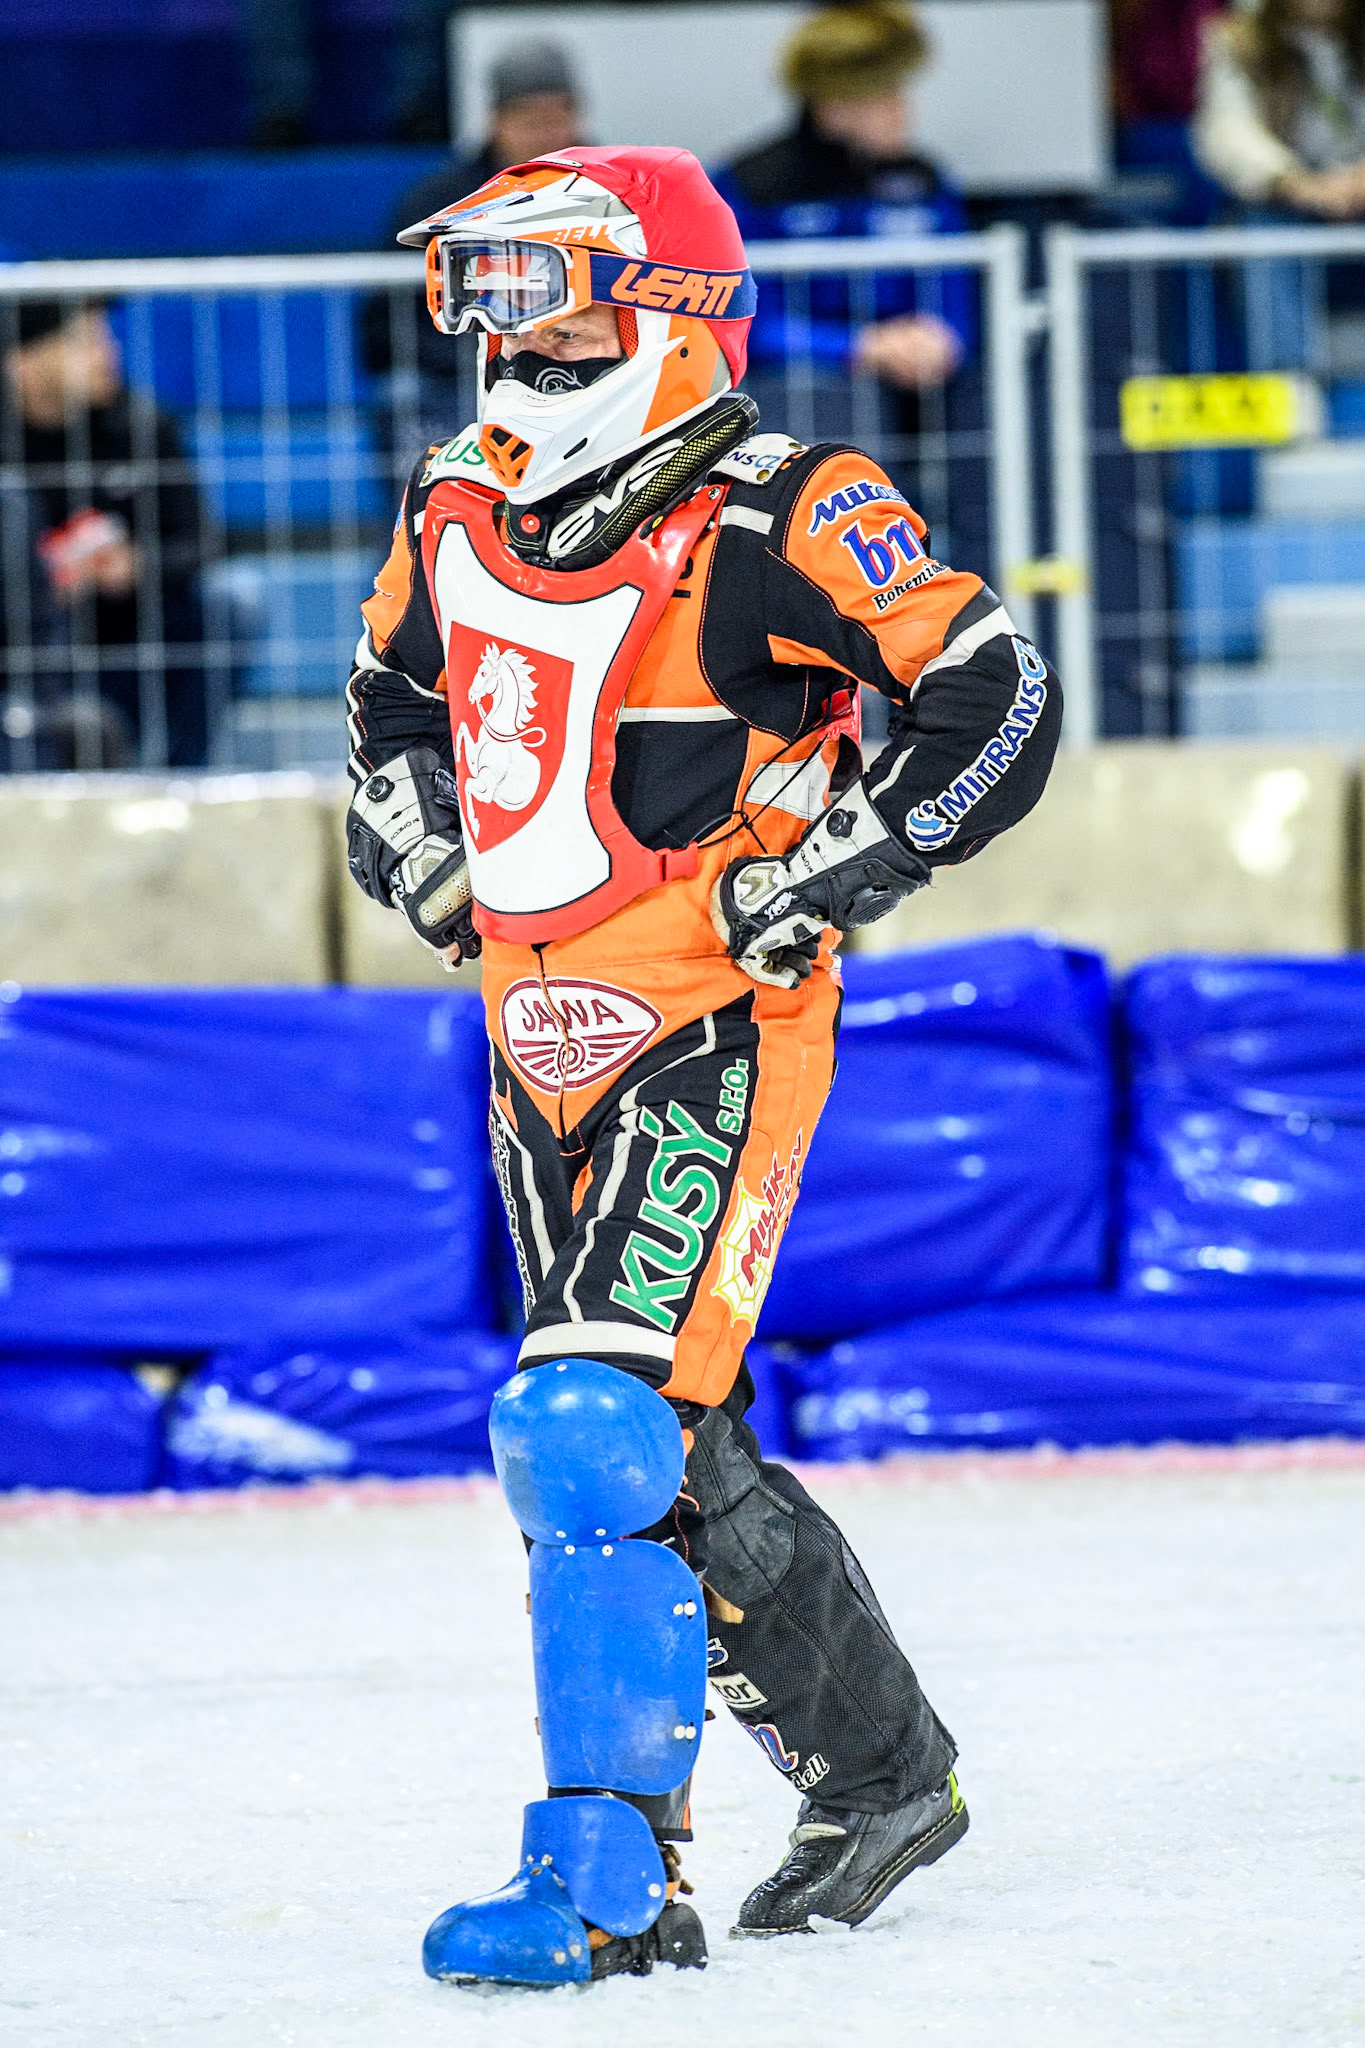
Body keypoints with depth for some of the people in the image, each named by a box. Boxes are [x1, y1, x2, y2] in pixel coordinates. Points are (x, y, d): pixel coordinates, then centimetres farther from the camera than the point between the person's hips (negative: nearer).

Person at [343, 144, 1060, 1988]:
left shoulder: (777, 522, -13)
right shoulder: (457, 515, 8)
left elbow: (997, 698, -16)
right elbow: (394, 694, 27)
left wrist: (816, 879, -16)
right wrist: (416, 842, 10)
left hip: (712, 1040, -8)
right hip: (546, 1049, 8)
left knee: (595, 1434, -20)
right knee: (674, 1458, 15)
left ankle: (611, 1883, -18)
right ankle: (884, 1776, 33)